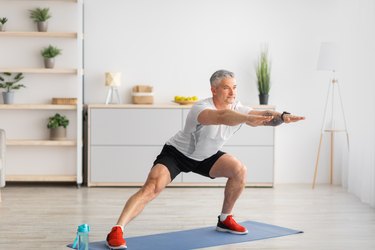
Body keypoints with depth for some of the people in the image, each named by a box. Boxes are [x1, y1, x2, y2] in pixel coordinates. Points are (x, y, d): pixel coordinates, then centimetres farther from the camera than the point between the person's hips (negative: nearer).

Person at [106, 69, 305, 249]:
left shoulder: (237, 109, -11)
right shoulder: (201, 108, -33)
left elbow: (264, 114, -23)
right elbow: (221, 117, -55)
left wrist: (283, 117, -46)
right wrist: (250, 119, -71)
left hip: (205, 156, 7)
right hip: (176, 153, -6)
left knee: (239, 171, -11)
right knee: (151, 188, -26)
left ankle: (225, 220, 7)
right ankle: (116, 231, -27)